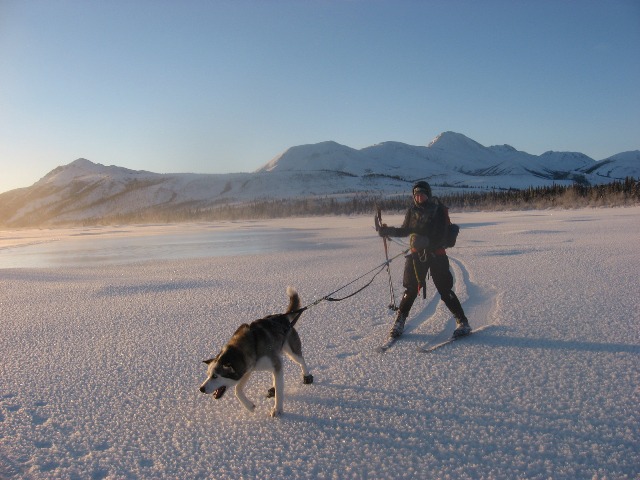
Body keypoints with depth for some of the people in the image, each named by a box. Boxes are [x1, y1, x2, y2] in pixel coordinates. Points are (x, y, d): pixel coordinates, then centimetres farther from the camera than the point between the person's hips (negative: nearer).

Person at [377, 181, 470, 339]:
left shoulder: (439, 209, -8)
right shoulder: (412, 211, 4)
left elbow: (442, 234, -14)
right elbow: (405, 230, 11)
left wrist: (427, 241, -30)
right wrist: (388, 231, -4)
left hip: (436, 254, -3)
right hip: (416, 255, 3)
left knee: (445, 290, -2)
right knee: (410, 290, 4)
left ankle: (462, 322, 11)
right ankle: (399, 322, 17)